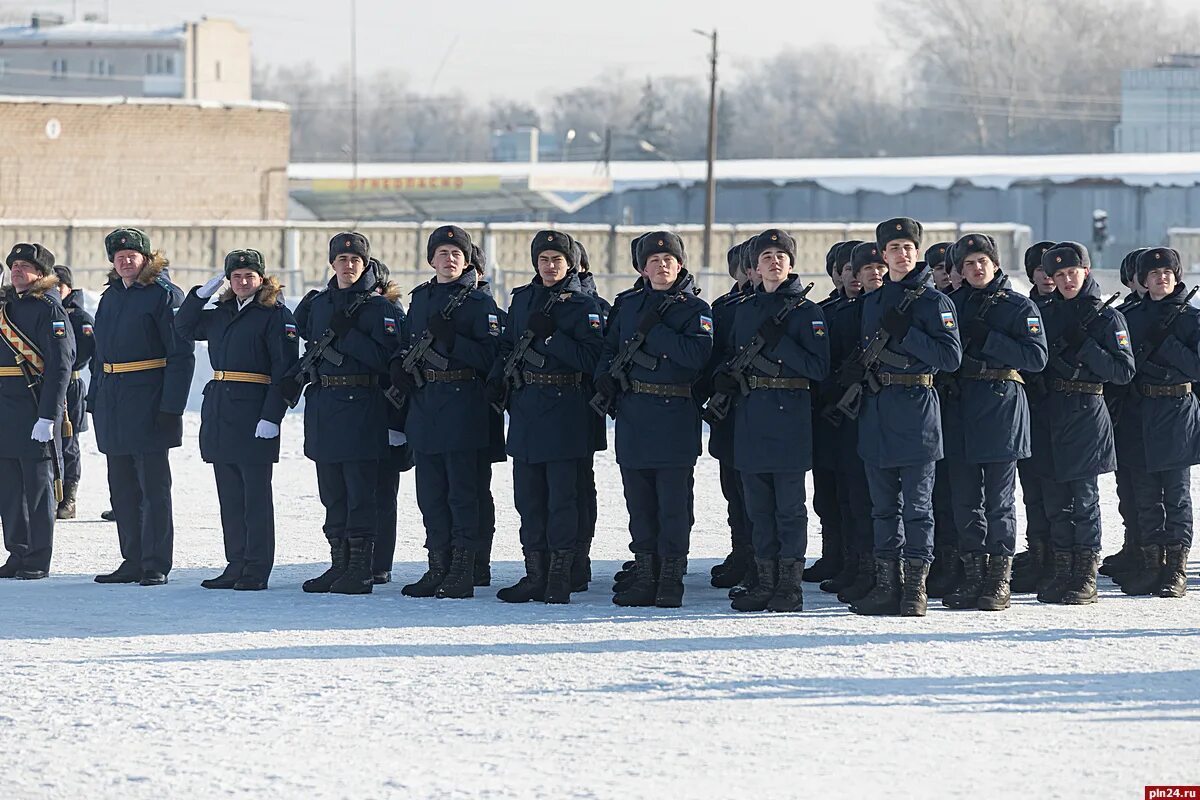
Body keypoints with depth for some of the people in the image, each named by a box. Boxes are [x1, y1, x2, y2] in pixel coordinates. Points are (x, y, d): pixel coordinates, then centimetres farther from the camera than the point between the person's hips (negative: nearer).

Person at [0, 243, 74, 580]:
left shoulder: (49, 308, -8)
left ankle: (38, 561, 4)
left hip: (36, 407, -7)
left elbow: (61, 365, -14)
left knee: (38, 484, -1)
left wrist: (47, 416, -20)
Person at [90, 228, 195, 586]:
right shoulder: (111, 297, 16)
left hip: (148, 403, -7)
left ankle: (156, 565, 0)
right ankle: (133, 561, 17)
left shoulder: (164, 295, -7)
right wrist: (94, 399, 14)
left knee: (154, 487, -3)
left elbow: (182, 354, -12)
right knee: (122, 489, 10)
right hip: (113, 404, 7)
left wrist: (171, 406, -18)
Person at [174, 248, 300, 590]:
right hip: (219, 410, 7)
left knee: (255, 494, -4)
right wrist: (203, 292, 11)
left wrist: (272, 416, -19)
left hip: (254, 412, -7)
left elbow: (285, 369, -12)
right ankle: (236, 565, 14)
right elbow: (184, 327, 24)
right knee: (229, 495, 9)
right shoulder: (221, 315, 17)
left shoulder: (276, 315, -5)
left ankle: (256, 570, -1)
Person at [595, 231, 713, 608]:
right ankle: (644, 575, 14)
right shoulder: (627, 306, 14)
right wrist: (605, 377, 1)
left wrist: (653, 331, -17)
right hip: (633, 416, 5)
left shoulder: (695, 309, -1)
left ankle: (671, 579, 1)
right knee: (639, 501, 8)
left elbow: (697, 355, -17)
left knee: (673, 502, -4)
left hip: (675, 418, -5)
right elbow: (609, 347, 22)